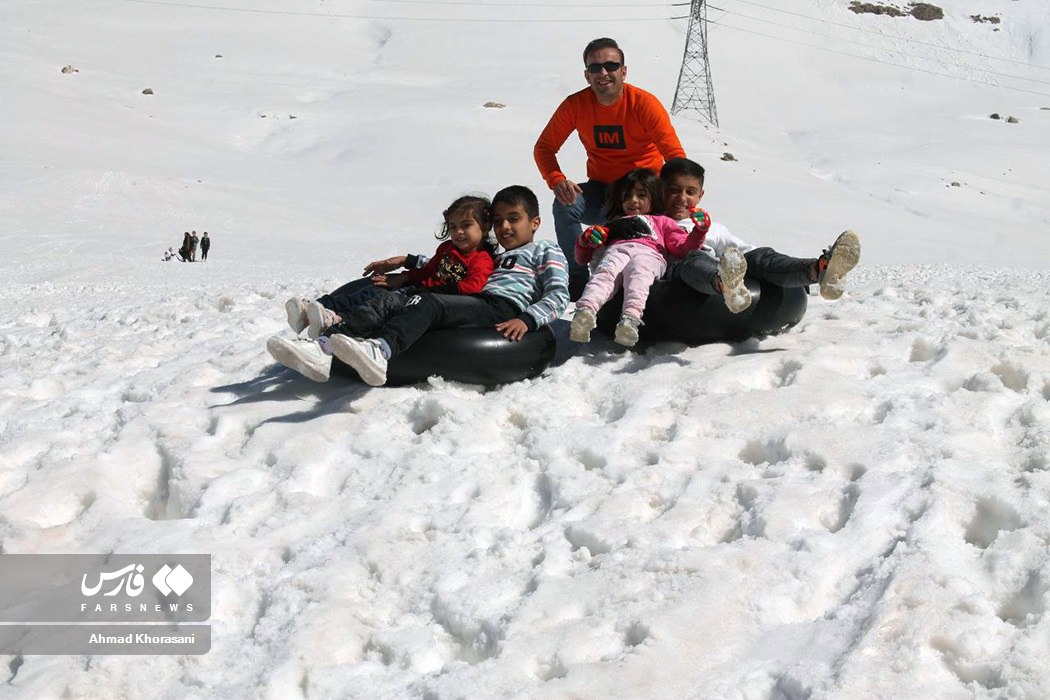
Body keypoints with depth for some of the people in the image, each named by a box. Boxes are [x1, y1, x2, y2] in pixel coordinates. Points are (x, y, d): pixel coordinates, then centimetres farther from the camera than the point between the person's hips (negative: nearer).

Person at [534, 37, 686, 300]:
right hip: (601, 188, 2)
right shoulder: (576, 105, -8)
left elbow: (675, 156, -18)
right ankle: (577, 279, -12)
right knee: (565, 206, -27)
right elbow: (544, 147, -1)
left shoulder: (644, 104, -16)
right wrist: (557, 181, -22)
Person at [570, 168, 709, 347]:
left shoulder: (662, 222, 41)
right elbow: (582, 259, 39)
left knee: (638, 275, -39)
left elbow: (682, 248, 24)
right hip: (615, 251, 1)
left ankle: (630, 318, -66)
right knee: (604, 272, -37)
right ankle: (585, 311, -64)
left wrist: (699, 231, 7)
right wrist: (585, 241, 18)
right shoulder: (612, 225, 45)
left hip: (648, 253, -1)